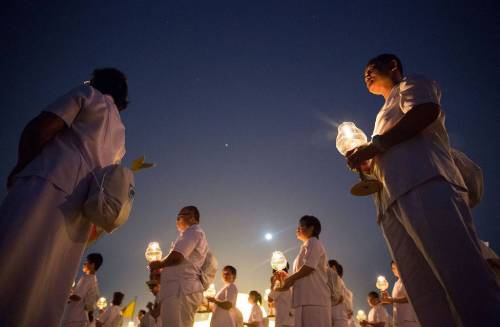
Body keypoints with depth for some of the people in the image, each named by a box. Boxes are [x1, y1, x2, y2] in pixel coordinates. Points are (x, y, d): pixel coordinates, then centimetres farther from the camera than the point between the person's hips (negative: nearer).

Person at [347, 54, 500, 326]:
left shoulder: (410, 84, 21)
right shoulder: (386, 115, 42)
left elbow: (426, 111, -4)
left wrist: (373, 146, -3)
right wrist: (368, 164, 19)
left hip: (425, 184, -7)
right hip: (394, 200, 7)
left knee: (465, 278, -19)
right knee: (427, 297, -6)